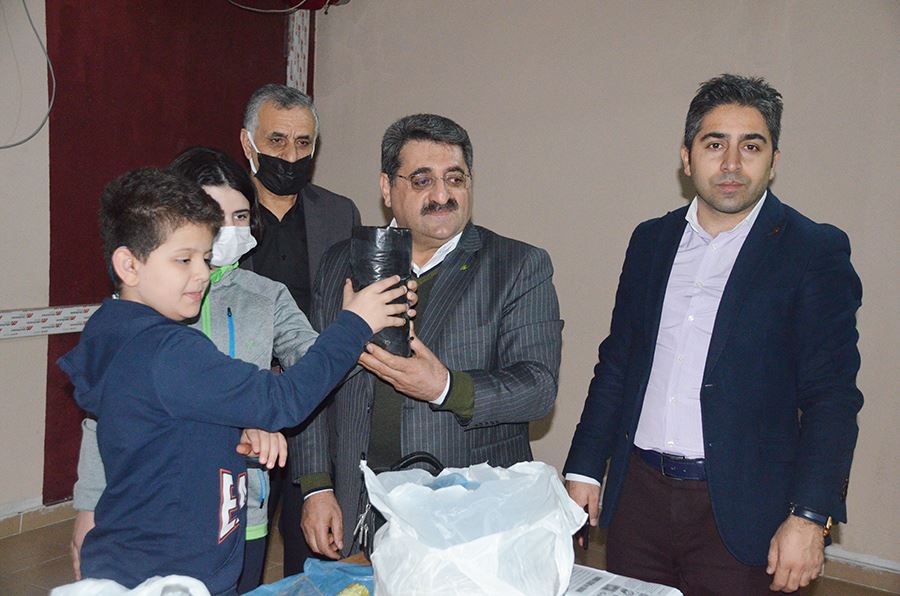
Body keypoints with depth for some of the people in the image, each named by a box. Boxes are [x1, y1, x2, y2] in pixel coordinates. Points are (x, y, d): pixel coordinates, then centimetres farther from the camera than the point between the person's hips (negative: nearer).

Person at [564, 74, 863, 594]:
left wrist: (809, 516, -16)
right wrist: (584, 471, 7)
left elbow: (831, 396, -9)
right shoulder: (650, 241, 8)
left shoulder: (815, 252, -5)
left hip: (739, 511, -4)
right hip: (640, 493, 4)